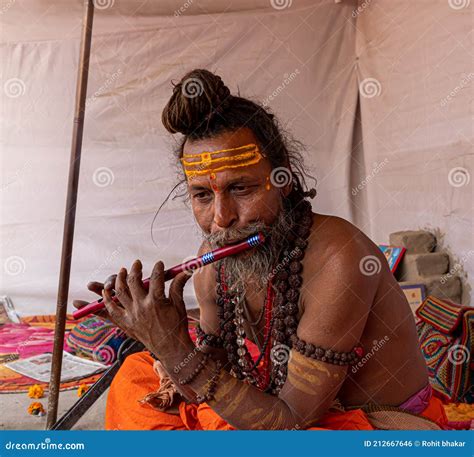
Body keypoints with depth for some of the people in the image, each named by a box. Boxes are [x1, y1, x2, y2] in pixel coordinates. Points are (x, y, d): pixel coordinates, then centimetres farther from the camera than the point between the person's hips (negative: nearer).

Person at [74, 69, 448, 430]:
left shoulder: (338, 257, -30)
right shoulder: (214, 256, -9)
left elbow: (293, 421, -27)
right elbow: (216, 356, 6)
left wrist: (177, 353, -33)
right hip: (284, 406, 7)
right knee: (137, 373, 4)